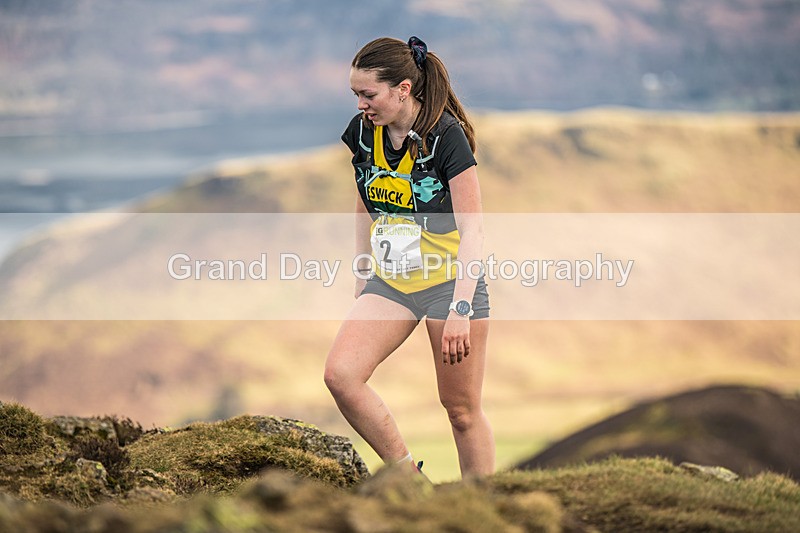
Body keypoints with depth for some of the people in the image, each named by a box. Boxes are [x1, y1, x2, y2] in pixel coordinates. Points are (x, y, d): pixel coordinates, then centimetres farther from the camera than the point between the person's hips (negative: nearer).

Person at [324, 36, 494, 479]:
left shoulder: (446, 136, -19)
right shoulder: (361, 132, -1)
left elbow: (472, 230, -19)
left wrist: (461, 309, -26)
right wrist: (362, 280, 15)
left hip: (451, 280, -5)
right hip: (390, 281, 6)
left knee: (461, 409, 0)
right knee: (340, 373, -16)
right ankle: (407, 474, -1)